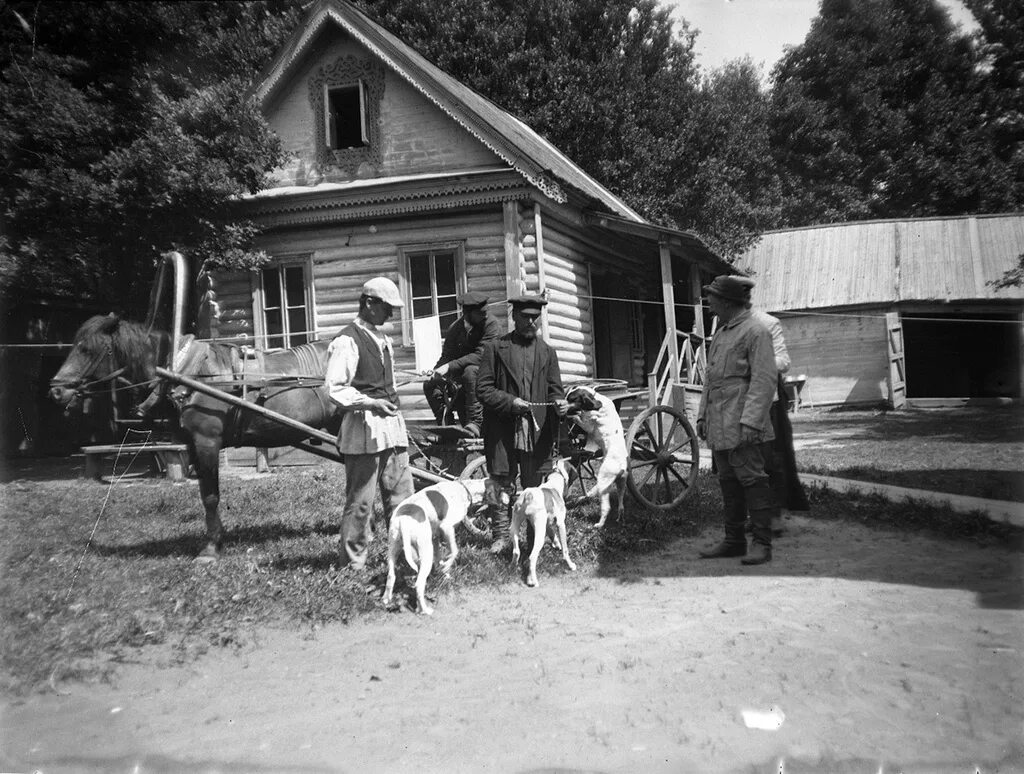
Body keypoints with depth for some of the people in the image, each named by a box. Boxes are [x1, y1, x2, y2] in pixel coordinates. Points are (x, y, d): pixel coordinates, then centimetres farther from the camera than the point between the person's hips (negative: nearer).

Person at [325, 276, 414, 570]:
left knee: (403, 498, 10)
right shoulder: (347, 341, -11)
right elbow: (335, 388, -16)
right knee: (360, 502, 0)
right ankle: (353, 565, 12)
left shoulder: (383, 339, 16)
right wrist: (369, 403, -26)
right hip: (363, 429, -8)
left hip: (392, 427, 8)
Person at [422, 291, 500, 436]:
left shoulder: (490, 323, -16)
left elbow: (481, 355, -25)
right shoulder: (455, 328, -2)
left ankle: (475, 422, -33)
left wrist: (450, 366, -31)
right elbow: (447, 356, 0)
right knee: (430, 384, -13)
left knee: (470, 371, -38)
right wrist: (437, 371, -23)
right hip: (461, 370, 5)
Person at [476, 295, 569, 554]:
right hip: (503, 431, -2)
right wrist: (510, 401, -14)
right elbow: (483, 389, -1)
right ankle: (501, 536, 15)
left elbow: (555, 388, 13)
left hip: (539, 431, 2)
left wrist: (560, 403, -10)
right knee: (501, 485, 3)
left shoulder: (547, 352, 14)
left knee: (537, 487, 4)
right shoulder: (496, 348, 4)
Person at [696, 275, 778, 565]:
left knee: (752, 481, -5)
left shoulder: (755, 332, -9)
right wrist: (702, 415, 18)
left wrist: (750, 421, -23)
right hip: (719, 427, 9)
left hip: (743, 427, -9)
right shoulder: (720, 334, 19)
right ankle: (733, 541, 20)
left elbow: (765, 378, -16)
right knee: (728, 483, 12)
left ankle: (762, 544, 1)